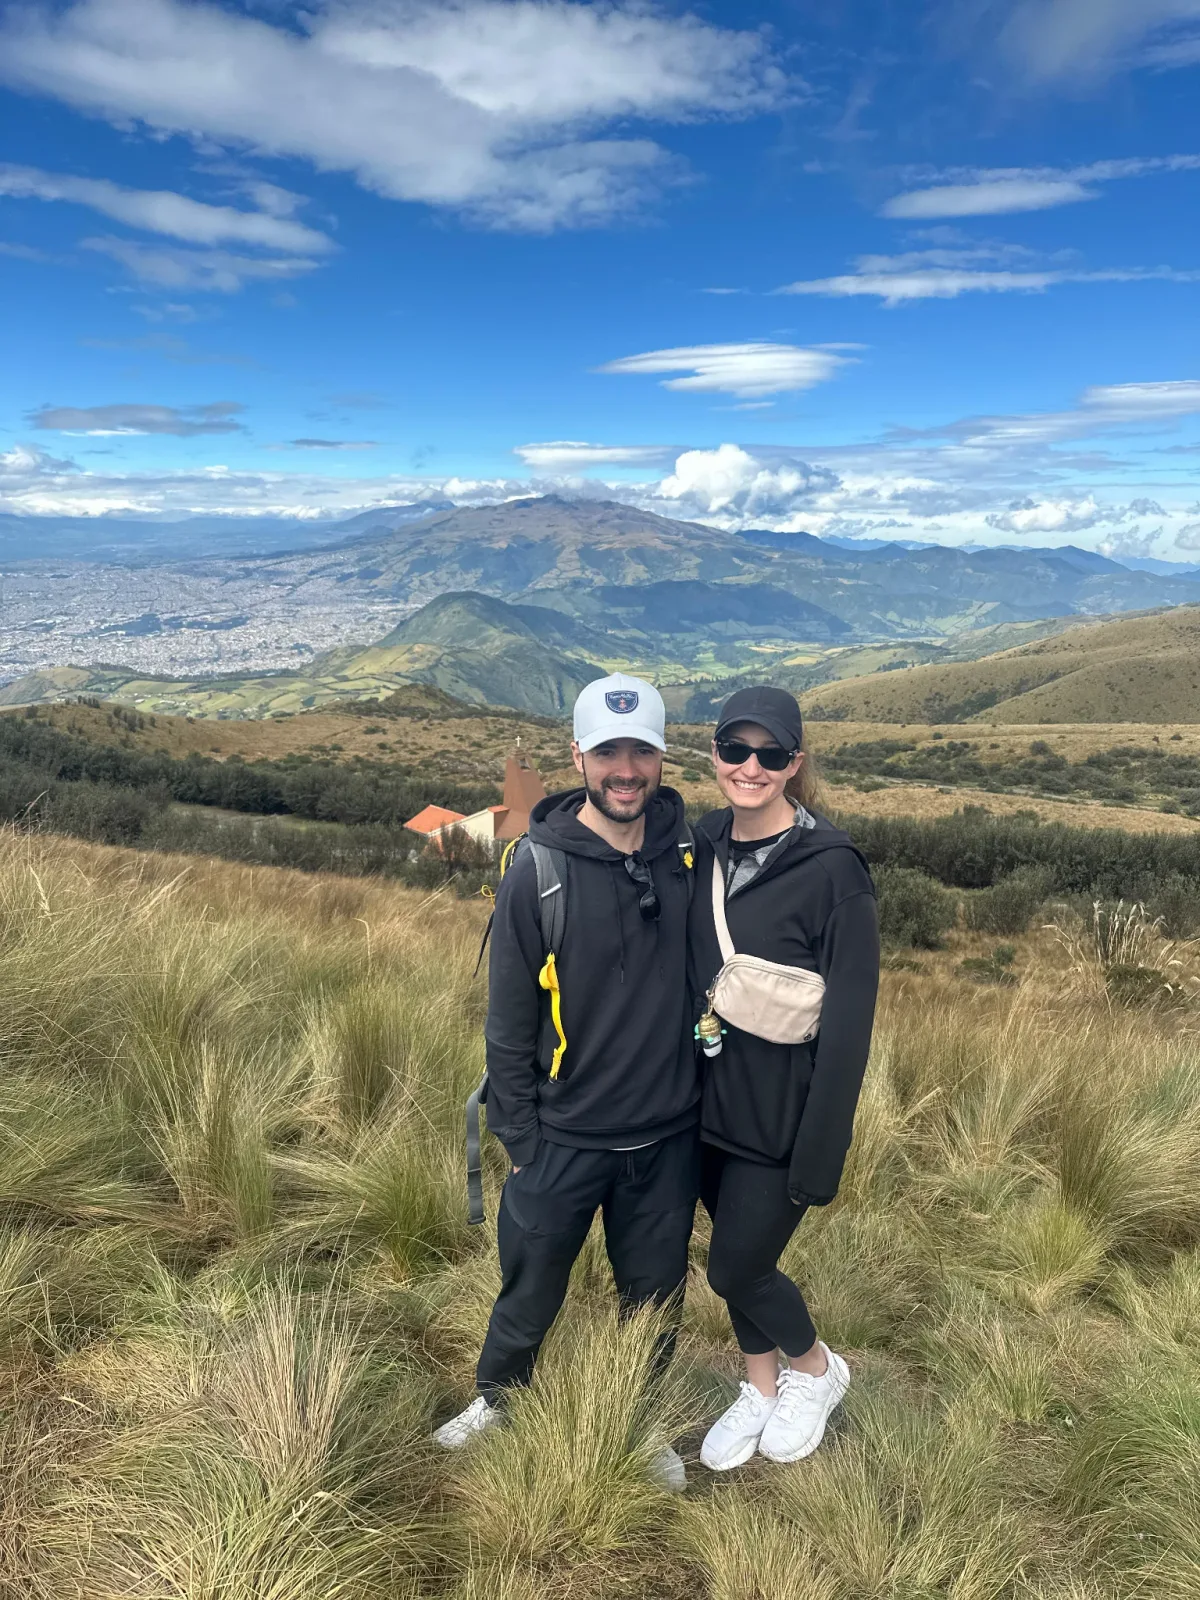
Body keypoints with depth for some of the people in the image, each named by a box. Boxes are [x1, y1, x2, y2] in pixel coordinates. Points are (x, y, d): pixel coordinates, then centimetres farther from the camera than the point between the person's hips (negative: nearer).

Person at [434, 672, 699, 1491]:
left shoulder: (688, 854, -6)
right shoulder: (538, 871, -16)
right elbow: (510, 1019, -9)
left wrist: (706, 1100, 8)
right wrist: (519, 1137, -6)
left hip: (668, 1138, 3)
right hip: (563, 1138, -2)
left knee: (654, 1295, 20)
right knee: (532, 1283, 18)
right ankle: (496, 1396, 48)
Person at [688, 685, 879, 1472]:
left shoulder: (832, 868, -18)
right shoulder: (705, 844, -1)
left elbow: (850, 1020, -16)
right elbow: (684, 973, 7)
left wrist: (821, 1152, -15)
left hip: (783, 1113, -5)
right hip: (714, 1100, 5)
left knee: (737, 1266, 7)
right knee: (739, 1253, 19)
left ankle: (817, 1368, 37)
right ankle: (762, 1389, 44)